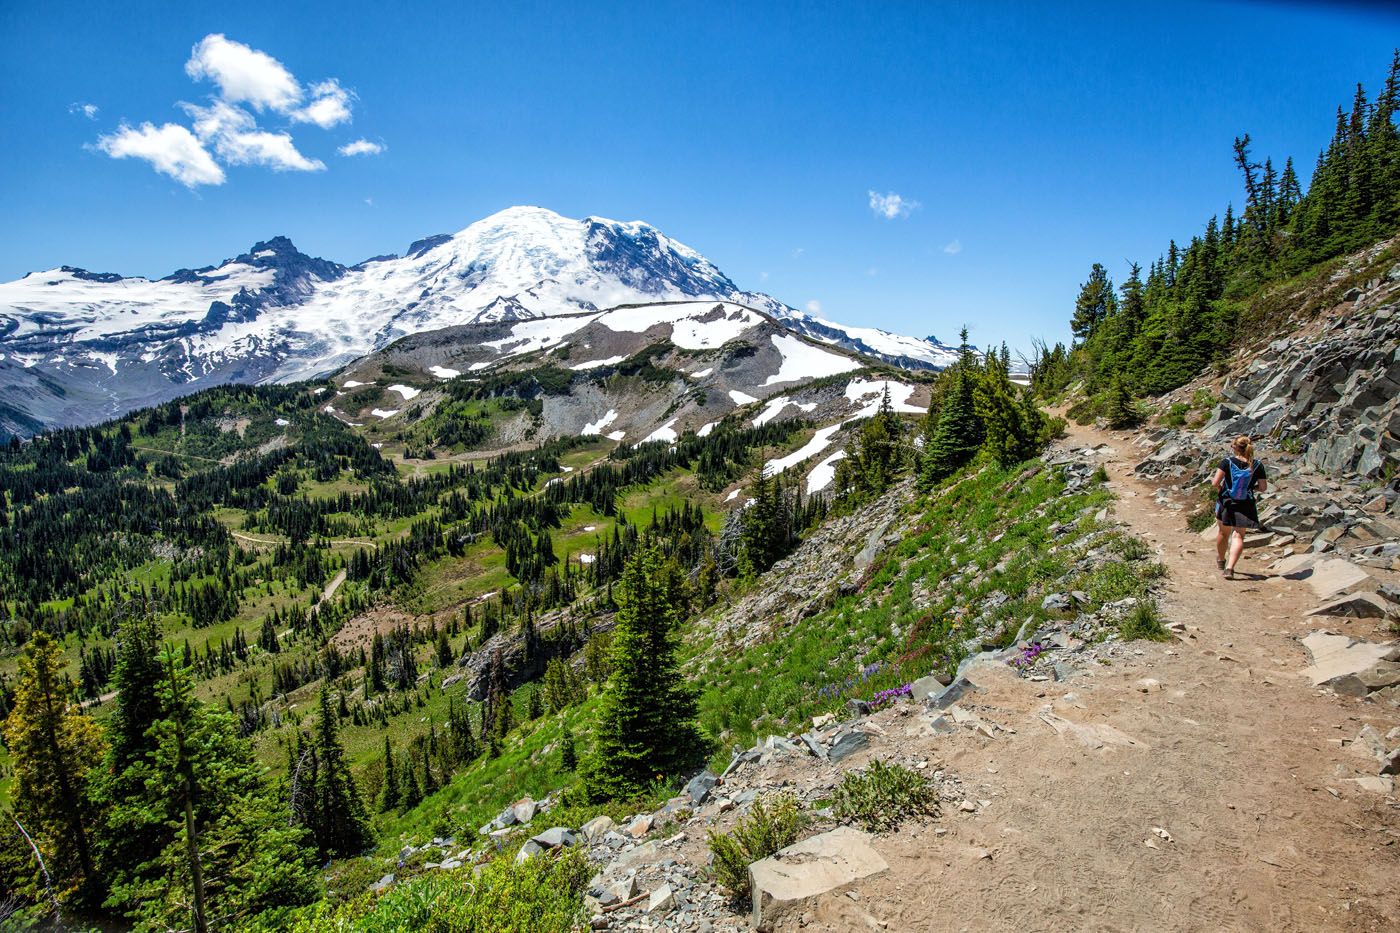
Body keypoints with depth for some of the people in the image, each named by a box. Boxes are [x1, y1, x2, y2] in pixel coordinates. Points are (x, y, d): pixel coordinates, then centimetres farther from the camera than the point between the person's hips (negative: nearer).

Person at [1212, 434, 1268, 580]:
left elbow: (1215, 482, -21)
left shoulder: (1227, 462, -15)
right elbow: (1263, 487, -3)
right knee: (1239, 536, 7)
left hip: (1226, 503, -1)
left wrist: (1219, 488, 0)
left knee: (1223, 532, 20)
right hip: (1246, 506, 1)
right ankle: (1230, 568, -8)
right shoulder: (1257, 466, -8)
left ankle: (1221, 561, 41)